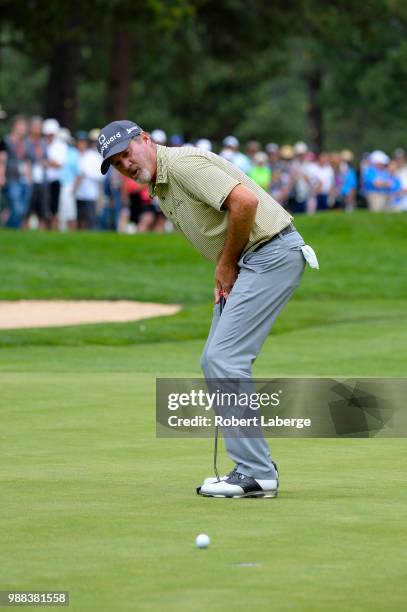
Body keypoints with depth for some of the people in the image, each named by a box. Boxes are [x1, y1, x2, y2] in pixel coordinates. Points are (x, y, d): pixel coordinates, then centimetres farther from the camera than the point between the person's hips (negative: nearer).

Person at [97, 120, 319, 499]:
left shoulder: (182, 164, -15)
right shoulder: (160, 187, 16)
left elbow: (245, 201, -26)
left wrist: (227, 264, -14)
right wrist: (223, 279, 7)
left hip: (270, 252, -11)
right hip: (245, 264, 11)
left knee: (224, 358, -14)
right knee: (214, 362, 9)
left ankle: (255, 474, -13)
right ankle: (253, 466, 12)